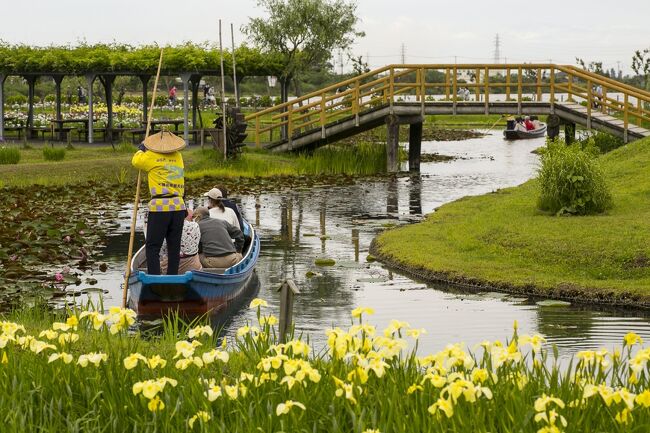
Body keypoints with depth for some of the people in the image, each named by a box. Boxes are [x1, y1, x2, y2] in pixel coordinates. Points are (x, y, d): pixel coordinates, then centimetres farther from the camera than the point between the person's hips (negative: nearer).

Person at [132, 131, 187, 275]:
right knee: (174, 246, 10)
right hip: (178, 206, 5)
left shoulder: (152, 156, -2)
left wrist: (141, 150, 32)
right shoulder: (178, 157, 11)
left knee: (153, 247, -2)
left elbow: (136, 161, 15)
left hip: (159, 207, -5)